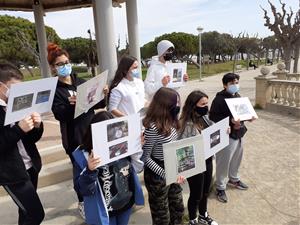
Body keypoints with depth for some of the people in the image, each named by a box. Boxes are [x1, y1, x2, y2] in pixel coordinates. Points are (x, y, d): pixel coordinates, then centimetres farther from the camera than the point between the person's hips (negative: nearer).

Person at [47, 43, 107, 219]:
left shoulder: (81, 82, 7)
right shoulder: (53, 89, -5)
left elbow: (99, 105, 7)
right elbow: (59, 114, -19)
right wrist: (70, 104, -37)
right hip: (74, 137, -4)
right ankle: (82, 202, 31)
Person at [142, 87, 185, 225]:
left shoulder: (169, 121, -1)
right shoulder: (153, 127, -26)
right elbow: (146, 157, -21)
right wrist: (165, 174, -25)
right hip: (158, 175, -8)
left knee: (178, 208, 25)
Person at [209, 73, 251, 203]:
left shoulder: (237, 96, 9)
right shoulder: (219, 99, -18)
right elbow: (213, 117, -22)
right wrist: (230, 121, -28)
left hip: (239, 134, 8)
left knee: (236, 159, 23)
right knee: (223, 163, 3)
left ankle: (234, 179, 46)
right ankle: (220, 187, 20)